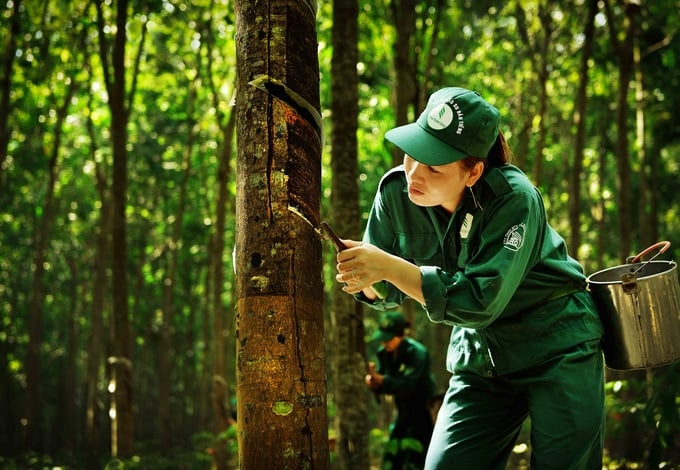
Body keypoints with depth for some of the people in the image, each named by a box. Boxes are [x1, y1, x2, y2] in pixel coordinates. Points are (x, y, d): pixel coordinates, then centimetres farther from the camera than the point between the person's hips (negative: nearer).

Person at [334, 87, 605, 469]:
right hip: (479, 359, 5)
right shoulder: (396, 191, -11)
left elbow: (481, 302, -33)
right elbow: (391, 294, -1)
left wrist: (390, 267, -38)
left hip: (556, 349, -4)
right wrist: (365, 282, -24)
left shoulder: (514, 200, -26)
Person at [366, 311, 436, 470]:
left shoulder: (417, 353, -20)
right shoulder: (384, 353, 0)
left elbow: (406, 386, -29)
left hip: (422, 413, -7)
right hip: (403, 413, 8)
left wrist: (380, 379, -40)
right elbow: (381, 386, 1)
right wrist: (373, 382, -22)